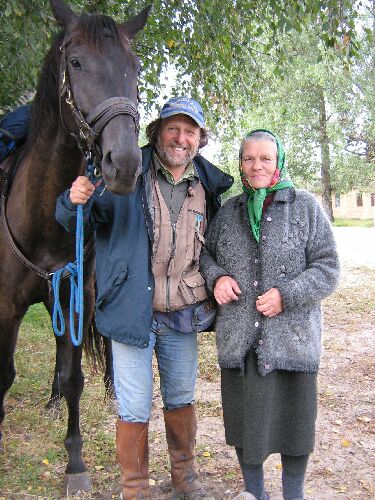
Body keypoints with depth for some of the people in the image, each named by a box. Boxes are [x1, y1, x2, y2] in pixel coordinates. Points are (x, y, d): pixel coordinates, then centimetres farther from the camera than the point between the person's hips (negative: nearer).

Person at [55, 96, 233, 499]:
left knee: (181, 400, 20)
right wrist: (75, 201, -30)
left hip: (183, 316, 4)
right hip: (132, 311, -3)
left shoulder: (207, 187, 4)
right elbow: (73, 222, -8)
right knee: (134, 410, 6)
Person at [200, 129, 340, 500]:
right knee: (244, 414, 13)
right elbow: (205, 254, 17)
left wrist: (287, 295, -17)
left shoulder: (305, 206, -1)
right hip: (238, 338, 3)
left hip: (292, 337, -2)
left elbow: (328, 268, -4)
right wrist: (216, 277, -6)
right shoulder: (228, 211, 8)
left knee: (293, 415, 8)